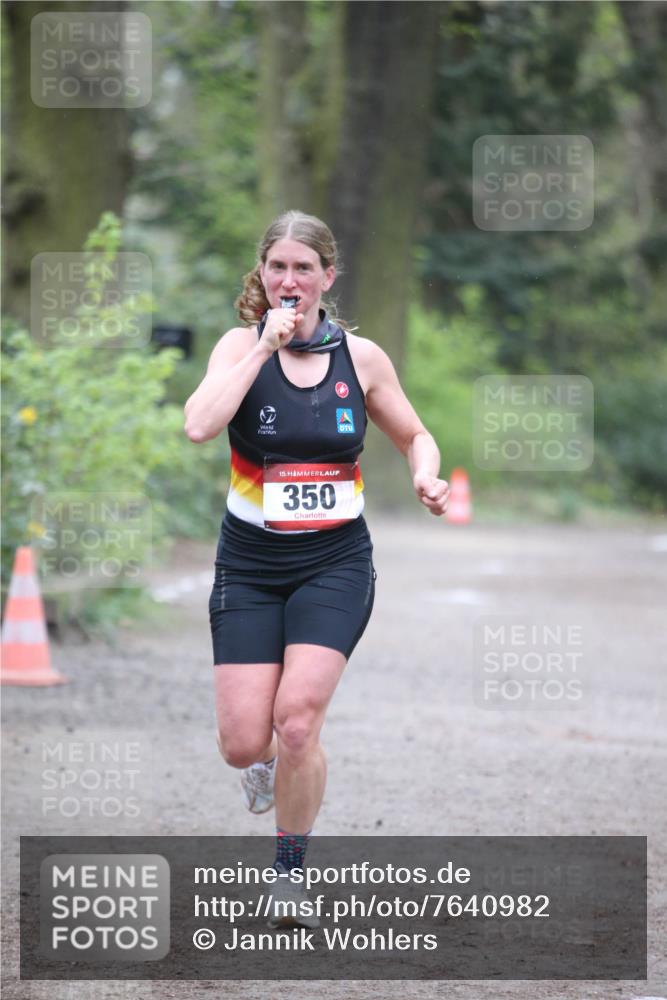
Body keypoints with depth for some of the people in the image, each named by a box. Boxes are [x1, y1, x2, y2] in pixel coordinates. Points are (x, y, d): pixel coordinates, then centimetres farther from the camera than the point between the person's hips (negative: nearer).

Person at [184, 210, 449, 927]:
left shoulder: (360, 357, 1)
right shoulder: (243, 345, -4)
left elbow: (414, 436, 16)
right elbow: (199, 425, -23)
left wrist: (426, 477, -7)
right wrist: (266, 345, -20)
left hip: (335, 562, 0)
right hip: (250, 564, 0)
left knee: (297, 720, -18)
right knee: (243, 745, -6)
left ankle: (290, 873, 3)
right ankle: (266, 761, 34)